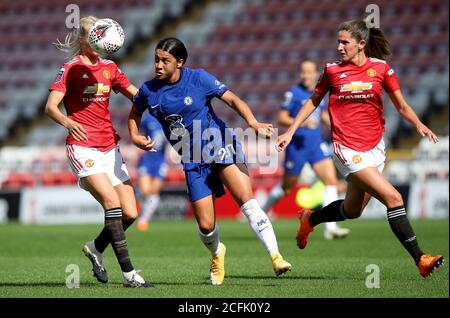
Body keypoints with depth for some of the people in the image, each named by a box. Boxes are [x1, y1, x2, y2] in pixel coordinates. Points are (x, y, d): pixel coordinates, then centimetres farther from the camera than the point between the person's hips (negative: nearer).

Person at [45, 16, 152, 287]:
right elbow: (51, 106, -13)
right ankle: (129, 273, -23)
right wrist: (67, 122, -34)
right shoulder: (71, 69, -4)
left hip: (110, 148, 6)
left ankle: (96, 247, 27)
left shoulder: (110, 68, 13)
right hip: (83, 148, -6)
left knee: (130, 214, -1)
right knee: (112, 202, -23)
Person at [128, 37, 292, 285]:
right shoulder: (149, 91, 0)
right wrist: (134, 136, 1)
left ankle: (275, 257, -27)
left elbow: (232, 99, -8)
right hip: (193, 162, 3)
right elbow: (135, 113, 21)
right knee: (205, 226, -3)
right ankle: (216, 252, 34)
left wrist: (252, 122, -25)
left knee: (246, 200, -25)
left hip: (221, 146, -3)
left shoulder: (198, 78, -7)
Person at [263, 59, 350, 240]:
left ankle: (330, 228, -14)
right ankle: (263, 211, 37)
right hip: (297, 145, -5)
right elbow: (281, 118, -10)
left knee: (332, 181, -12)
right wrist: (302, 123, -23)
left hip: (316, 144, 5)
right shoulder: (294, 93, -8)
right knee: (287, 188, 9)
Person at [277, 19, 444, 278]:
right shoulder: (332, 70, -1)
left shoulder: (381, 68, 1)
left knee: (353, 210, 15)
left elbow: (402, 106, 6)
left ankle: (310, 220, 44)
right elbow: (314, 101, 13)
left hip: (374, 146, 4)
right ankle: (420, 259, -14)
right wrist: (290, 132, 11)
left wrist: (419, 124, -12)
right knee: (393, 198, -17)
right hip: (348, 148, -4)